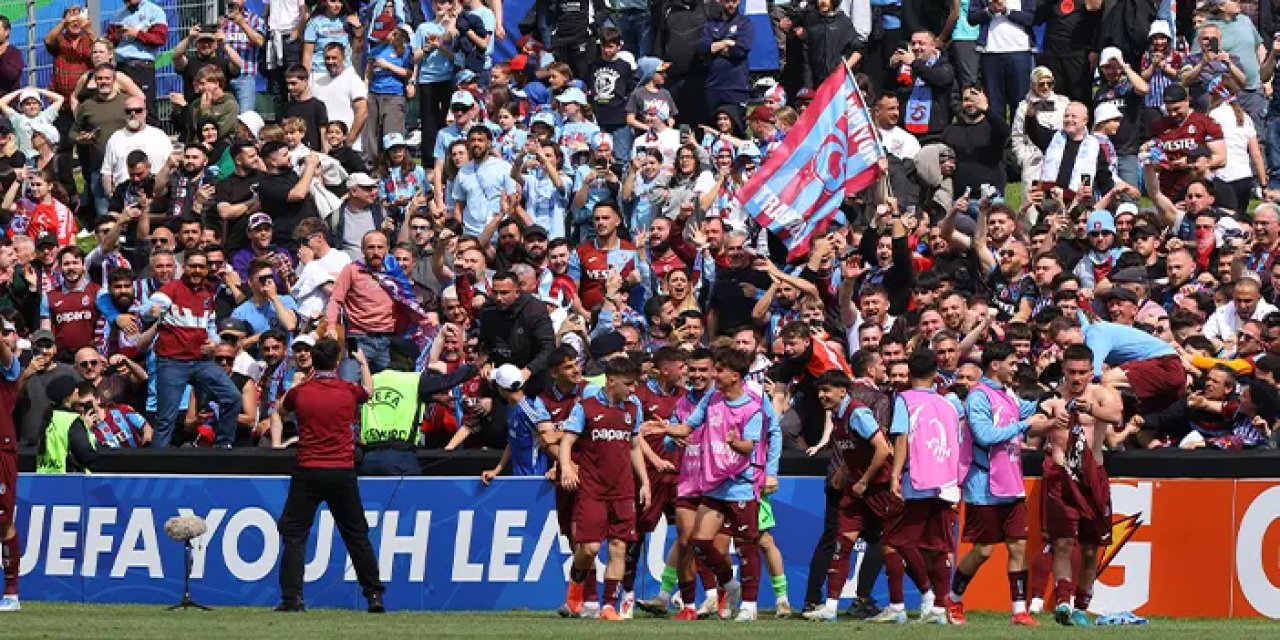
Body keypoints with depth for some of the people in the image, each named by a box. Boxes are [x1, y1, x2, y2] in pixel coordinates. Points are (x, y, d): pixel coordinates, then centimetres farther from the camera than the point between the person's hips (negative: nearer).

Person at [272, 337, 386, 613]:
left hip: (308, 473, -1)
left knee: (294, 535, 2)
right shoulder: (349, 391, -1)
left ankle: (292, 598, -8)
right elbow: (369, 390, 25)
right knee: (357, 536, 12)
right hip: (343, 473, 1)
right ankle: (374, 595, 15)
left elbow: (279, 411, 22)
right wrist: (363, 362, 44)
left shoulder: (299, 392, -2)